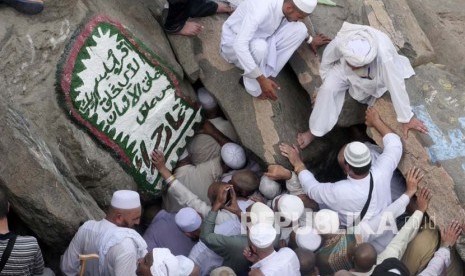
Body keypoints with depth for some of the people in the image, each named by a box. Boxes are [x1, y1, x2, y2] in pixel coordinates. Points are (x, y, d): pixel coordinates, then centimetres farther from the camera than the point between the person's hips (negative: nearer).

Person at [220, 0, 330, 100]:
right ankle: (253, 85, -14)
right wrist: (262, 80, -44)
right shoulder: (261, 9, -37)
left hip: (260, 39, 7)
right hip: (233, 44, -7)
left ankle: (267, 73, -9)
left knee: (300, 29, -13)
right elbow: (239, 45, -44)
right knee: (259, 46, -40)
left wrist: (309, 40, 15)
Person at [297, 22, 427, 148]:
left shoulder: (384, 57, -47)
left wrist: (407, 118, -28)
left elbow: (396, 87, -37)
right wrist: (326, 84, -3)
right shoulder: (340, 42, -39)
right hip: (344, 70, 0)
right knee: (328, 88, -19)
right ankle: (314, 131, -5)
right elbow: (326, 62, -16)